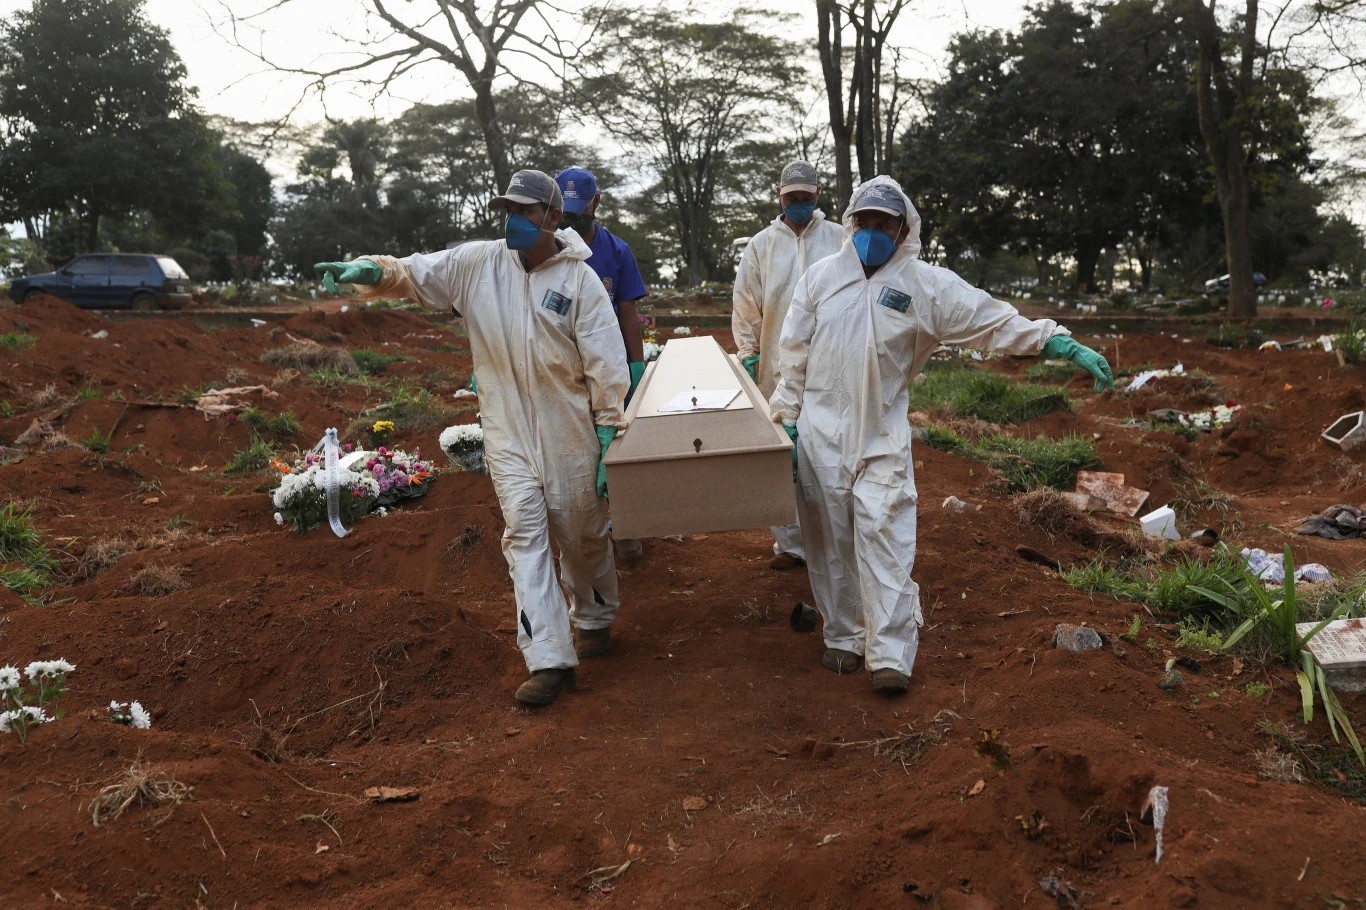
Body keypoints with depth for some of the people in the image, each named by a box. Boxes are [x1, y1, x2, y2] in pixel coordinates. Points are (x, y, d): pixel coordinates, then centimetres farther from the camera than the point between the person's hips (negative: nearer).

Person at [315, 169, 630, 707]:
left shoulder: (580, 279, -8)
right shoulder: (478, 262, 0)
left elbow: (606, 365, -8)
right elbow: (415, 273, -1)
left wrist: (608, 437, -9)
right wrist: (370, 270, -24)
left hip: (567, 430, -2)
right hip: (507, 431, 2)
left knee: (582, 533, 12)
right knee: (524, 533, -5)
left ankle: (595, 619, 39)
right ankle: (549, 661, -4)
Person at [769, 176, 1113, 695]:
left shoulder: (926, 285, 0)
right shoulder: (821, 277, 5)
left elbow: (996, 321, -4)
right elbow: (794, 355, 9)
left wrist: (1065, 345, -11)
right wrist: (787, 421, 6)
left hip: (882, 437, -2)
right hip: (820, 433, 2)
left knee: (884, 536, -10)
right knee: (831, 540, 8)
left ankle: (891, 654, -6)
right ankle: (843, 637, 23)